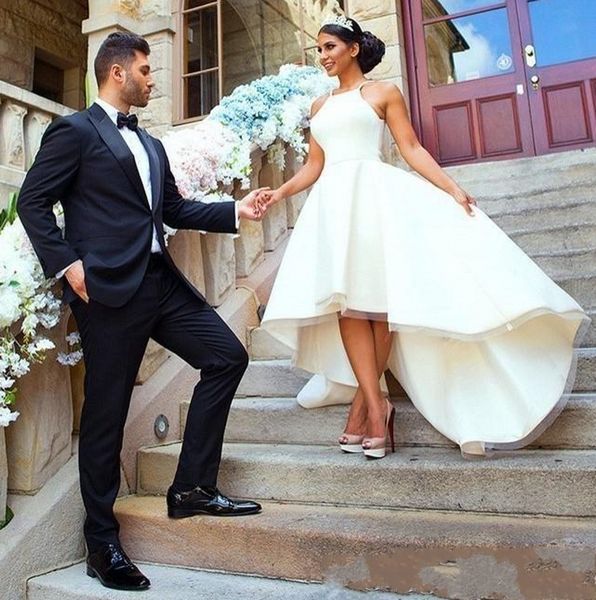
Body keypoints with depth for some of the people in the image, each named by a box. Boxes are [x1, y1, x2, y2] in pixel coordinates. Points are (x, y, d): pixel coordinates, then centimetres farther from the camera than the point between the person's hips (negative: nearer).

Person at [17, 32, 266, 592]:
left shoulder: (151, 144, 23)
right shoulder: (74, 130, 2)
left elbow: (174, 209, 19)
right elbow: (33, 201, -3)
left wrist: (235, 211, 8)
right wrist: (66, 264, -13)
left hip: (161, 282, 8)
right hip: (109, 289, -7)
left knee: (227, 356, 1)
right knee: (105, 415, 0)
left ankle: (192, 488, 10)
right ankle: (102, 545, 16)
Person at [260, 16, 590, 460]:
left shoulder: (384, 92, 10)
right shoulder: (320, 106, 24)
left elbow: (412, 149, 2)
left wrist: (453, 190, -9)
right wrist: (280, 193, 6)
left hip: (376, 196, -4)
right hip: (333, 204, 4)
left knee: (377, 296, -12)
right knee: (347, 300, -9)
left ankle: (363, 402, -6)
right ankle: (376, 405, -10)